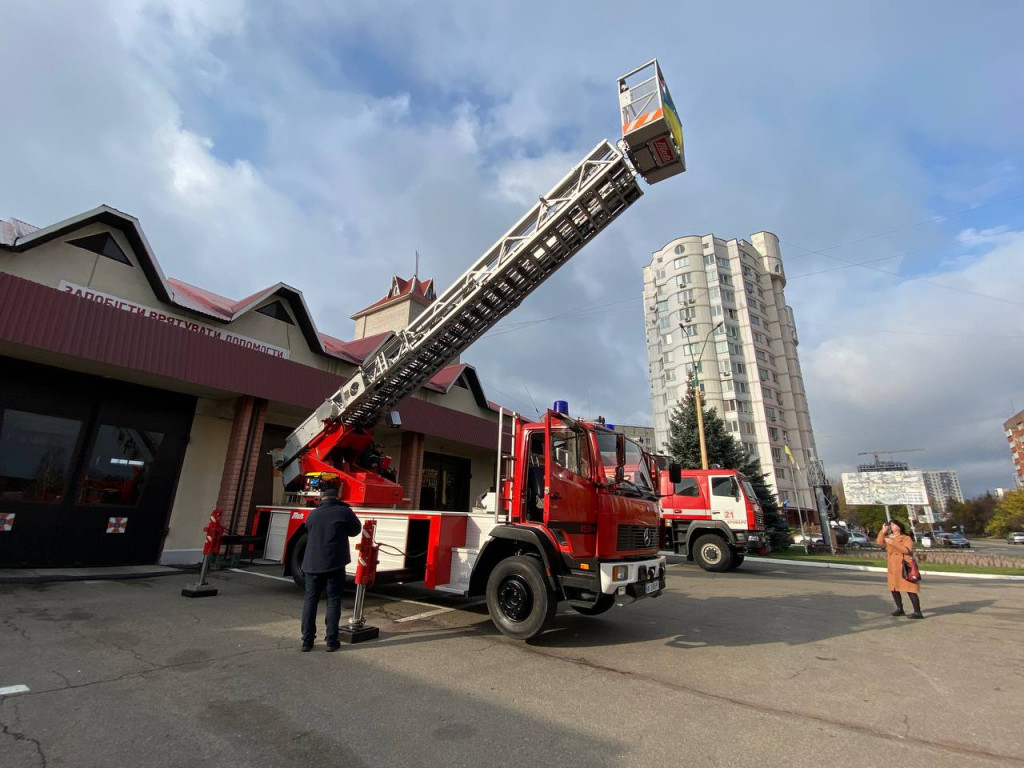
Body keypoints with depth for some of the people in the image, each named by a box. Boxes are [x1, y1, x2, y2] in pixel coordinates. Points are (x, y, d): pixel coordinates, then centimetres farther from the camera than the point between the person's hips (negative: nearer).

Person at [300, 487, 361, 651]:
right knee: (333, 601, 6)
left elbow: (308, 537, 19)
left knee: (310, 600, 12)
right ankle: (331, 641, 8)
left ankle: (307, 640, 14)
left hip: (312, 564, 3)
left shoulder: (312, 514, 7)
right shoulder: (344, 512, -4)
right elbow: (355, 530, 9)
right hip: (335, 564, -3)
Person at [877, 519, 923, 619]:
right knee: (894, 588, 10)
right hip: (893, 567, 6)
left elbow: (907, 550, -16)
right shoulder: (888, 538, 15)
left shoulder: (906, 538, 0)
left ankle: (917, 612, -7)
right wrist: (883, 531, -7)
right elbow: (880, 543, -4)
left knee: (910, 589, -10)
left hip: (904, 567, -6)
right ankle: (900, 609, 22)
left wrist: (893, 543, -20)